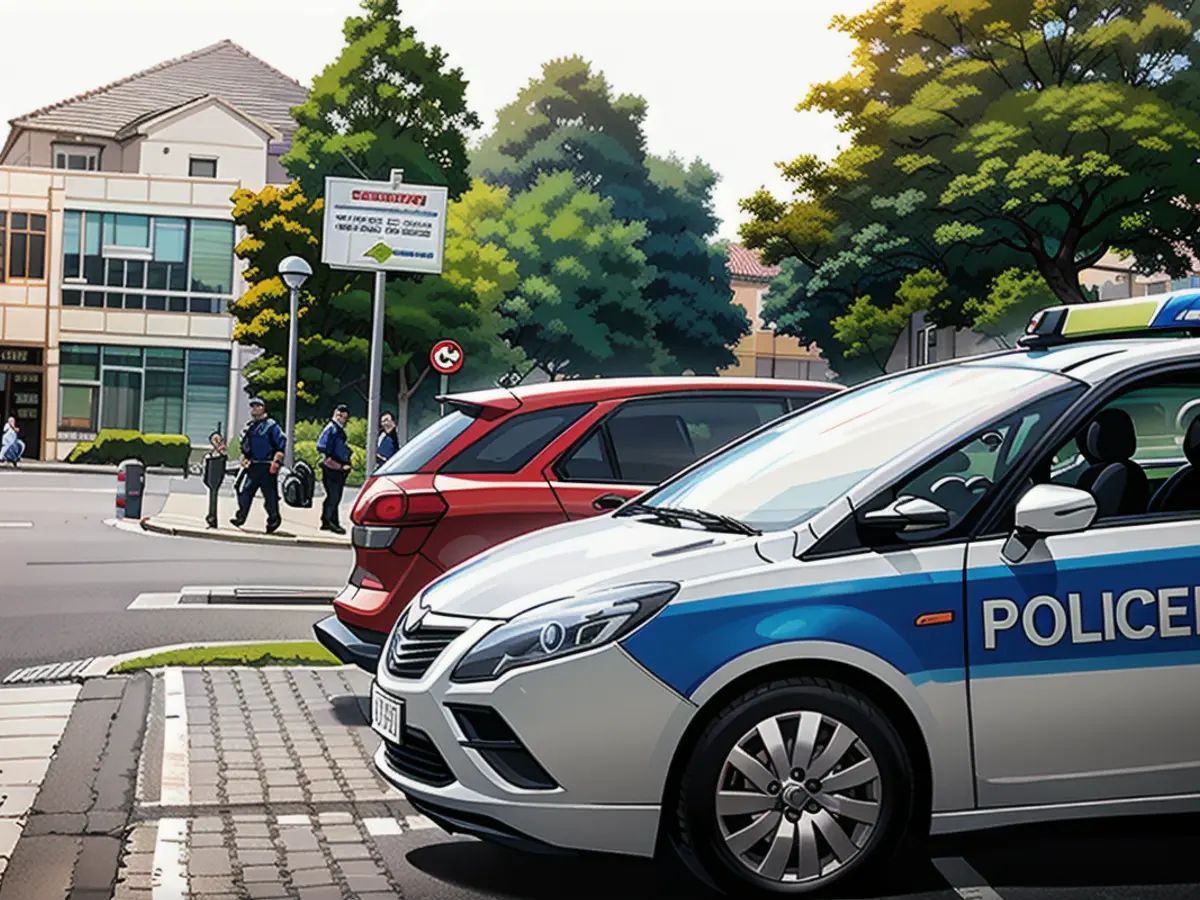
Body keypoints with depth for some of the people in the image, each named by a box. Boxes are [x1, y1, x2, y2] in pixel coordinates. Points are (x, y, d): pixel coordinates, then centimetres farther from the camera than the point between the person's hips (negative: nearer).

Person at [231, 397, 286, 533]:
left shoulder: (271, 425, -6)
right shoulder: (248, 427, 15)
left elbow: (282, 445, -11)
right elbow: (244, 446, 26)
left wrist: (275, 462, -17)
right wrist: (243, 458, 11)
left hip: (267, 467, -6)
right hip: (253, 466, 6)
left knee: (270, 494, -1)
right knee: (245, 491, -3)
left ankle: (274, 520, 9)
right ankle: (241, 517, -3)